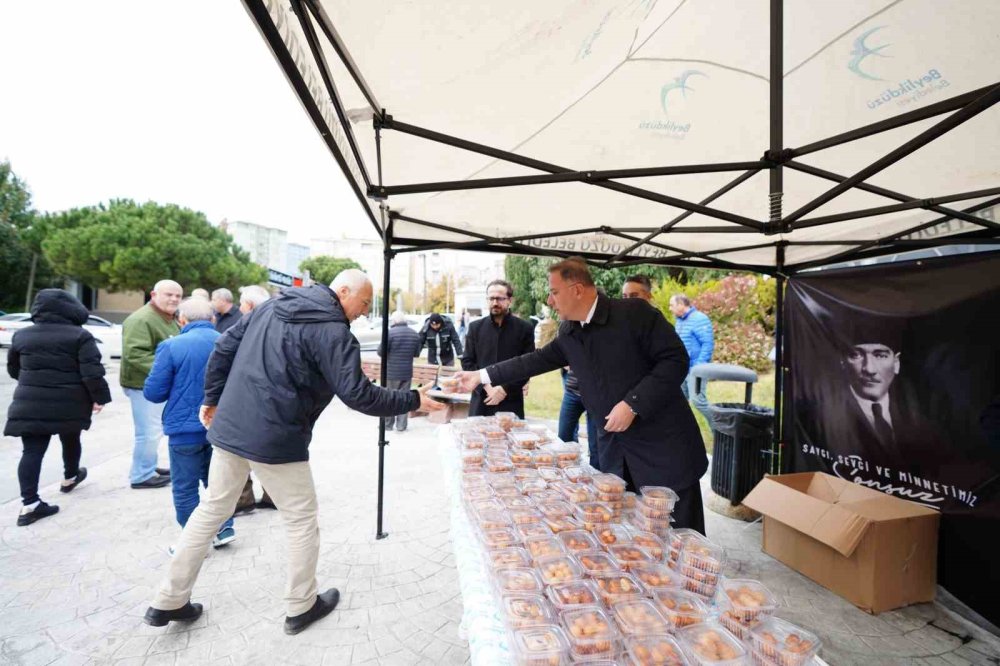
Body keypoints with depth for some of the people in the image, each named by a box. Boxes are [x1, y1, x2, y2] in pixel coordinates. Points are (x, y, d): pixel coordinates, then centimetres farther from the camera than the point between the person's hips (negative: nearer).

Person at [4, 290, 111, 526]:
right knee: (70, 441, 20)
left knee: (32, 451, 3)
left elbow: (13, 369, 19)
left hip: (30, 404, 3)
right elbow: (92, 372, -17)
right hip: (69, 404, -3)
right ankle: (70, 477, 41)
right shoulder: (80, 336, -10)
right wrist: (99, 397, -7)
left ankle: (29, 503, -2)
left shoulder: (21, 335, 7)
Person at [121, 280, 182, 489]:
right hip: (144, 385, -10)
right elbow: (135, 354, -28)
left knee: (155, 430, 18)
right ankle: (141, 475, 8)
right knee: (149, 432, -6)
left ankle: (149, 467, 32)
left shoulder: (171, 320, 15)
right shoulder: (141, 319, -18)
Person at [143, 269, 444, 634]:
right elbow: (359, 395, -19)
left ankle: (169, 601, 34)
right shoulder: (332, 332, -16)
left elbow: (224, 348, 11)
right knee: (302, 520, 11)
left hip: (229, 427, 8)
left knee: (211, 510, 22)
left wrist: (213, 398, 21)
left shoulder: (270, 306, 8)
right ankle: (301, 606, 26)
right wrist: (413, 400, -10)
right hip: (276, 440, -7)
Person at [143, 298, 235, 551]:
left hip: (186, 428, -4)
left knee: (185, 488, 12)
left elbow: (153, 392, -10)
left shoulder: (172, 346, -13)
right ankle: (225, 528, 28)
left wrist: (177, 387, 10)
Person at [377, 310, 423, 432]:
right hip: (407, 372, 4)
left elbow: (380, 352, -11)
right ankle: (401, 425, 12)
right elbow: (416, 353, 9)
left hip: (391, 372, -4)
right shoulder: (415, 334, 3)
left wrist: (390, 354, 10)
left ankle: (387, 424, 16)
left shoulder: (390, 333, -13)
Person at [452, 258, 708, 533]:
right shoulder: (568, 333, 6)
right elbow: (538, 360, 16)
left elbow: (676, 359, -14)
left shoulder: (634, 312, -13)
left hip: (664, 445, -5)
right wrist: (481, 376, 17)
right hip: (613, 449, 6)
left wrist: (632, 404, -20)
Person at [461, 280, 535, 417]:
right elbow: (467, 361, 5)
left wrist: (505, 389, -12)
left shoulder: (524, 328, 0)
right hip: (481, 400, 2)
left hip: (511, 402, -2)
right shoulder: (476, 327, 7)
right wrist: (487, 387, -9)